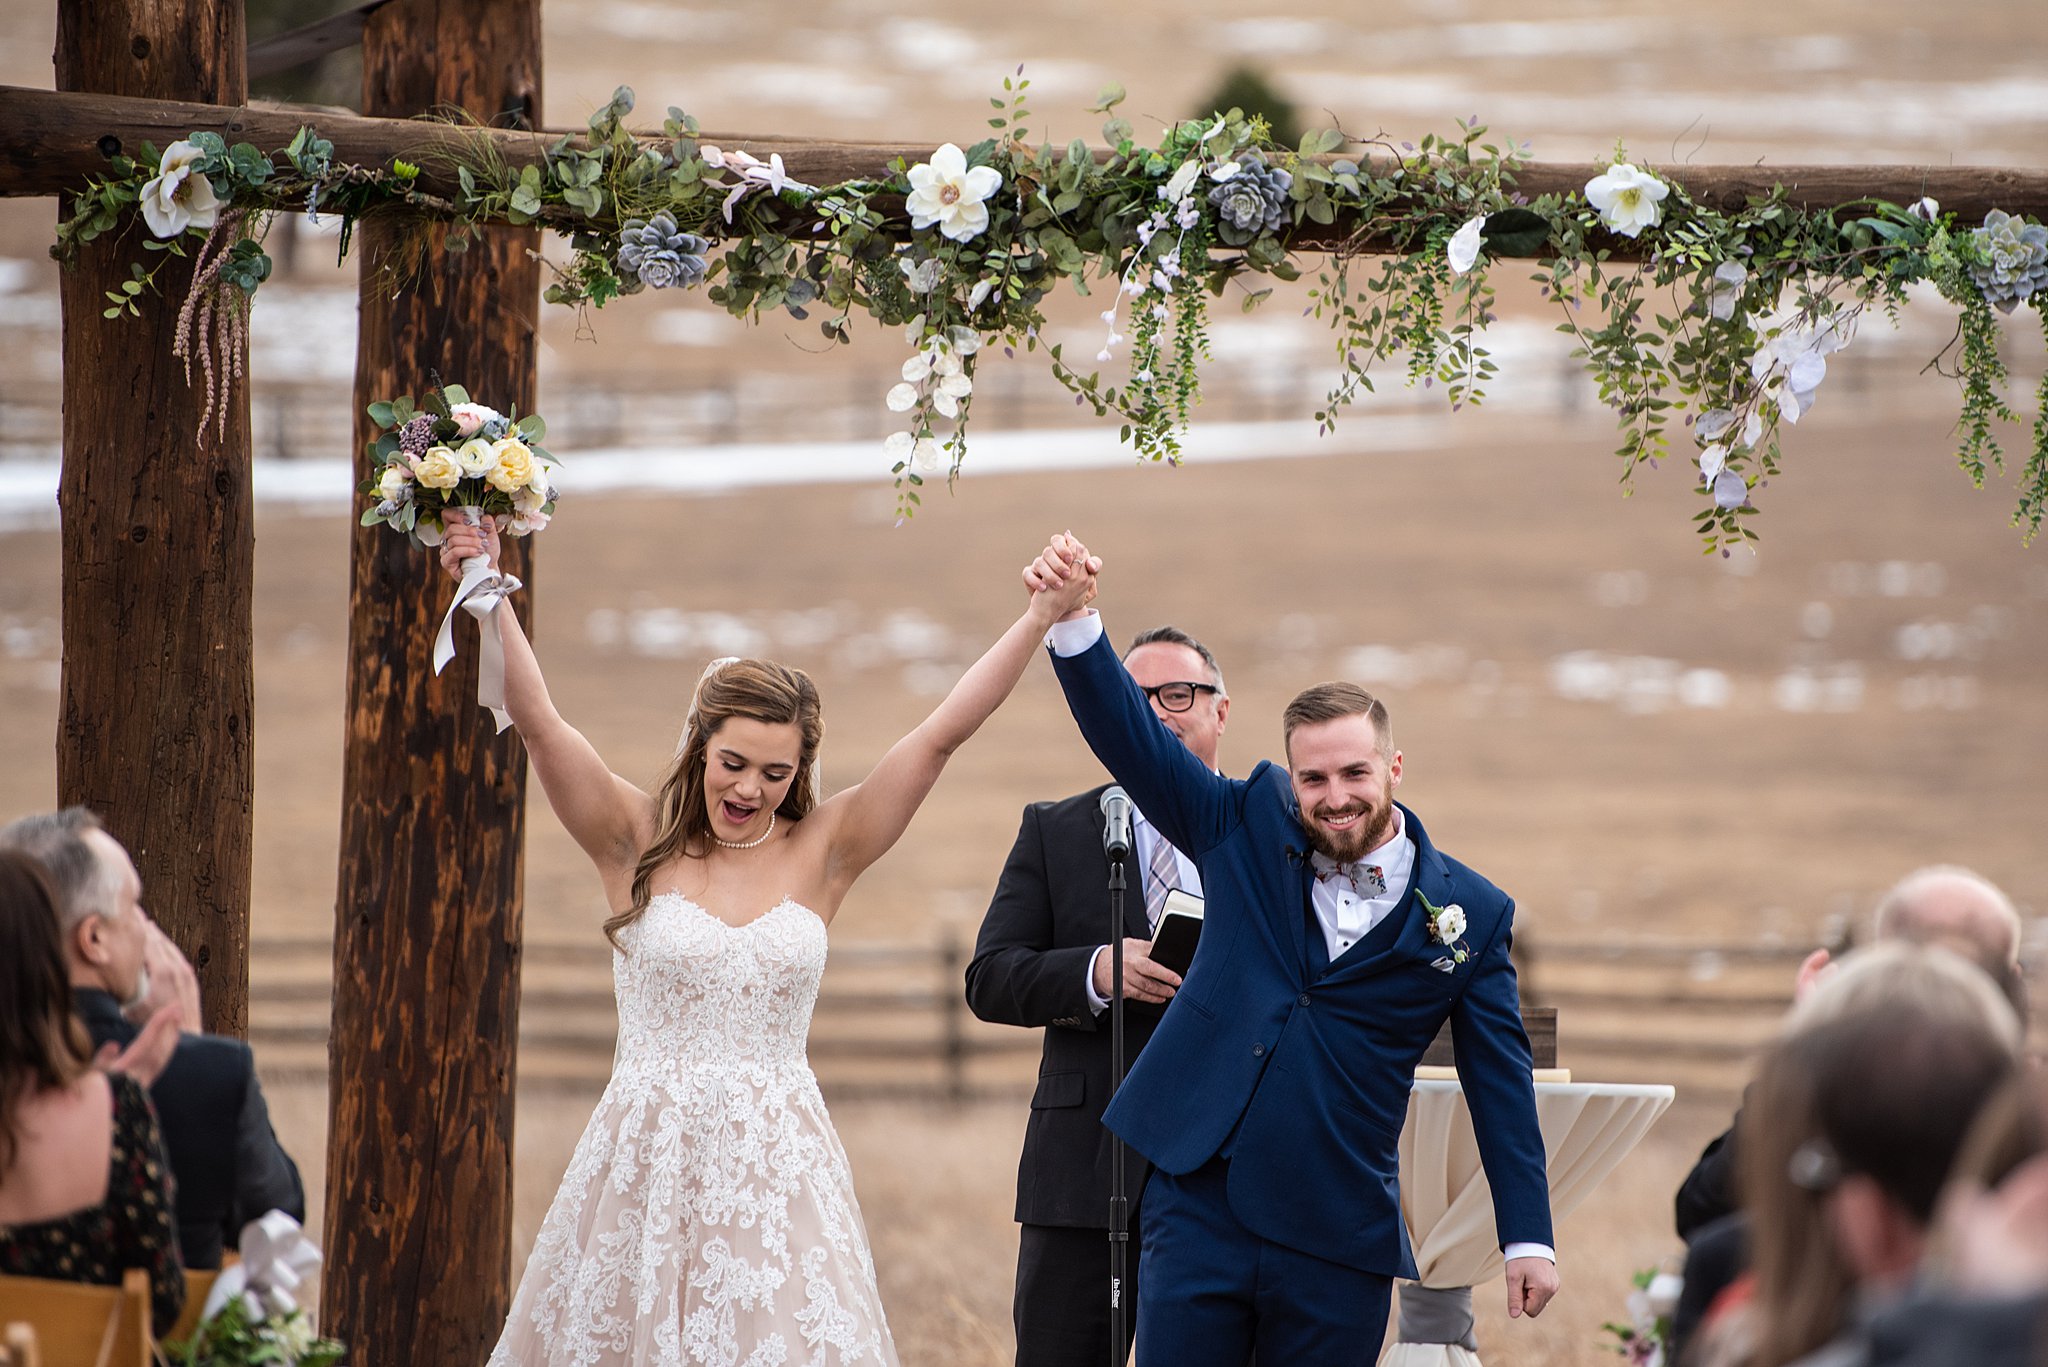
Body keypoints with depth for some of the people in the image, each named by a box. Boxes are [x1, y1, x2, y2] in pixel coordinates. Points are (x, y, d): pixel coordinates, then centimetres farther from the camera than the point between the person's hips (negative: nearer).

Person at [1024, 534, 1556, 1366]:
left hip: (1338, 1244, 0)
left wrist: (1527, 1238, 3)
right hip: (1199, 1207, 1)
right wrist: (1073, 618, -17)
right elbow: (1131, 738, 0)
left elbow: (1500, 1080, 5)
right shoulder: (1249, 830, 5)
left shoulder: (1469, 914, 2)